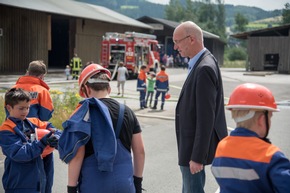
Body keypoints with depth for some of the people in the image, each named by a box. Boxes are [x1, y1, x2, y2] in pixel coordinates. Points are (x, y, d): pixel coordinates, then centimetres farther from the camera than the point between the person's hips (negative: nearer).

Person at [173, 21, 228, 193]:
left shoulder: (204, 68, -21)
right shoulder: (199, 64, 9)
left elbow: (206, 117, -24)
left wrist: (197, 157, -21)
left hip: (195, 146, -10)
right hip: (192, 144, 10)